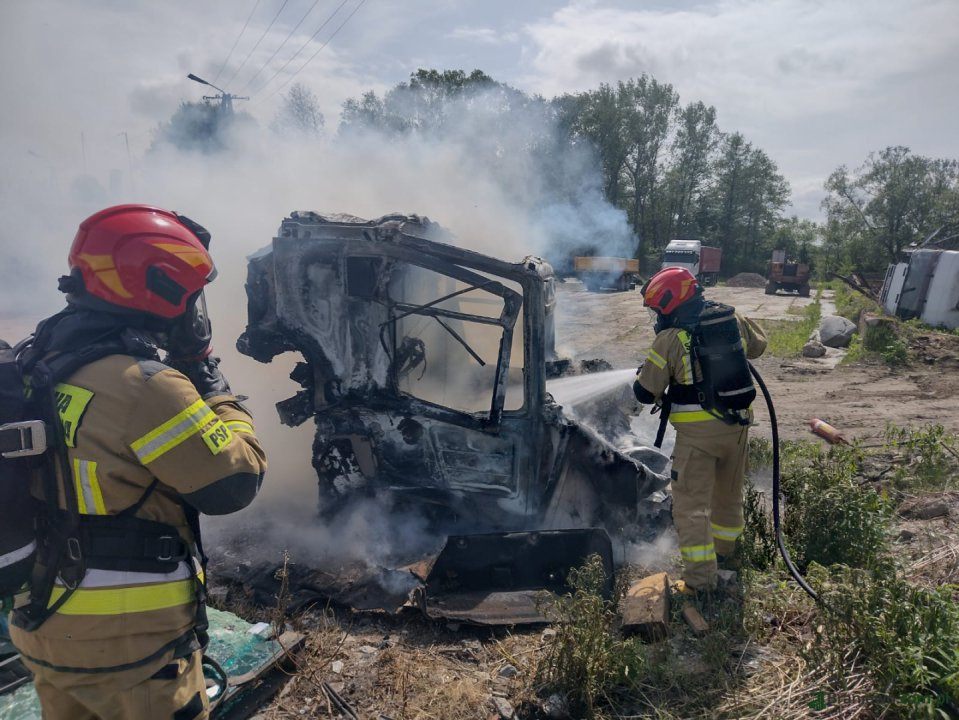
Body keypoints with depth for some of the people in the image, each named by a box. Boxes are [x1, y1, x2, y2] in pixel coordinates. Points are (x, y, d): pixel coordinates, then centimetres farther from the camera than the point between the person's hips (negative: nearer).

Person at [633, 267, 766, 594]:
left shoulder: (670, 340, -16)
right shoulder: (733, 321, 0)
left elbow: (645, 392, -11)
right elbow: (758, 345, 21)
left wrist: (645, 370, 9)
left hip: (697, 432, -6)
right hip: (737, 426, 6)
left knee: (691, 505, 3)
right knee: (729, 494, 24)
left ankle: (700, 578, 5)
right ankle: (724, 551, 44)